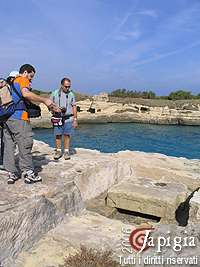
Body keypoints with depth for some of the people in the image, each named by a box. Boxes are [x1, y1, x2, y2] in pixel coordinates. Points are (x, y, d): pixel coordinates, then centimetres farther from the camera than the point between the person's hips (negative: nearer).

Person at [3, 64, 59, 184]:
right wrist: (44, 100, -14)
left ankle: (12, 174, 14)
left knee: (9, 146, 8)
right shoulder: (23, 80, 0)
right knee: (25, 146, -1)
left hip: (7, 118, 8)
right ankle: (28, 173, 5)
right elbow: (26, 94, -21)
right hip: (19, 118, -8)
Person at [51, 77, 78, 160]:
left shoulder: (71, 94, 4)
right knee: (58, 135, 3)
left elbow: (74, 107, 5)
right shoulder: (55, 93, 2)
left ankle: (66, 151, 11)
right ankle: (58, 151, 15)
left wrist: (75, 119, 1)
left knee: (67, 135, 2)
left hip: (68, 118, 0)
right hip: (57, 118, 0)